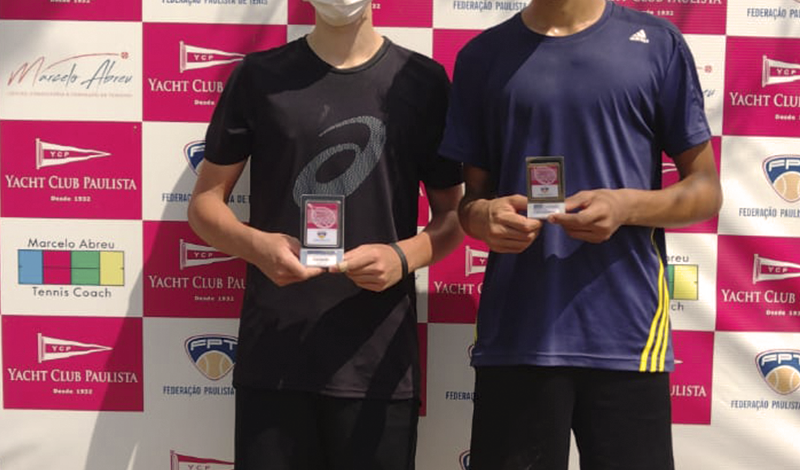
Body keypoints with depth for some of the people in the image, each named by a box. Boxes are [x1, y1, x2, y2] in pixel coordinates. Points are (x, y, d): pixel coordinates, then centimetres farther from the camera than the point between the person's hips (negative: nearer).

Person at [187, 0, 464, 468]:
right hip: (272, 358, 0)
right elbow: (205, 202, 8)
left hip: (378, 361, 0)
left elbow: (452, 215, 8)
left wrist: (403, 256, -13)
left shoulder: (423, 80, 5)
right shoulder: (258, 76, 5)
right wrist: (257, 245, -13)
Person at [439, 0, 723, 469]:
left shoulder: (657, 42, 4)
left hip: (626, 336, -1)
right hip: (514, 336, 1)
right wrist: (483, 216, -11)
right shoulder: (482, 55, 8)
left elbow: (706, 191, 6)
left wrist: (627, 205, -13)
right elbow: (469, 196, 12)